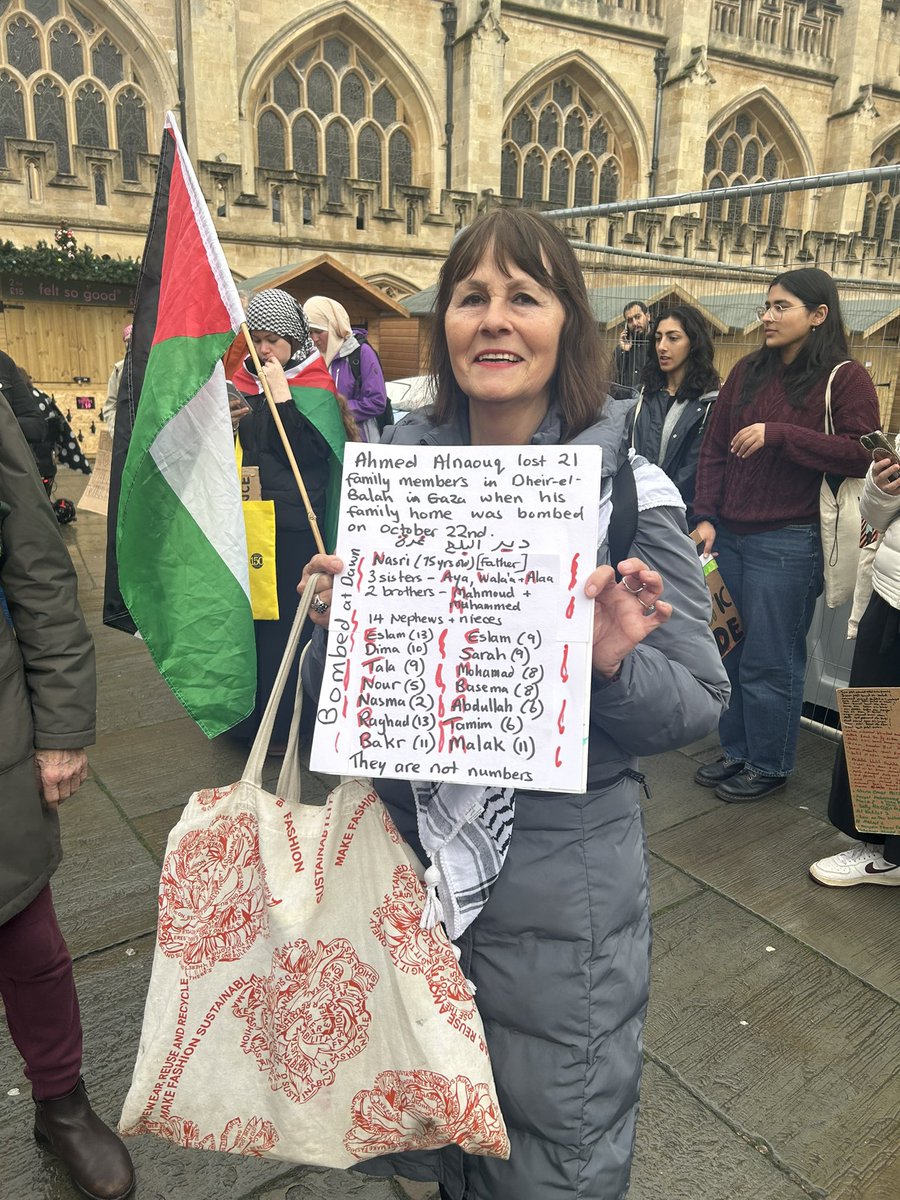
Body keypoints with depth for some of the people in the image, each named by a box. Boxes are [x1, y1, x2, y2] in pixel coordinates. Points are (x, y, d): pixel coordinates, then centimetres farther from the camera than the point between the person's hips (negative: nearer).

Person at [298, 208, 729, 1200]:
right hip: (405, 841, 4)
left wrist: (614, 665, -28)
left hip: (558, 866, -3)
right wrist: (333, 625, -17)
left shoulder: (626, 486, -13)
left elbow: (697, 705, -9)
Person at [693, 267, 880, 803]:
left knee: (769, 661, 3)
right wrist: (706, 517, 1)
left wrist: (777, 434, -17)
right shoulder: (748, 372, 12)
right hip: (727, 536, 5)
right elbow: (714, 450, 11)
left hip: (787, 542, -5)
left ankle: (769, 766, 23)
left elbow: (860, 455, -12)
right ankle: (736, 752, 30)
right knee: (729, 651, 12)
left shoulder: (845, 378, -3)